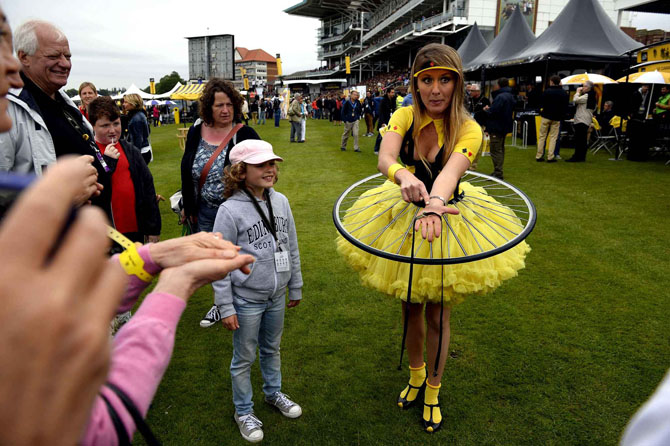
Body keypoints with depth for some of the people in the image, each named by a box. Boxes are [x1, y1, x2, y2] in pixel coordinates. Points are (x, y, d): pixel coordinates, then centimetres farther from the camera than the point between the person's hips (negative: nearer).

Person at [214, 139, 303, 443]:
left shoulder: (280, 202, -2)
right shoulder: (230, 210, -18)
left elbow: (292, 248, 8)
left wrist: (295, 287, 12)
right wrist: (226, 308, -12)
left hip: (276, 296, 5)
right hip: (247, 300, -5)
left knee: (272, 349, 25)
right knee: (244, 359, 13)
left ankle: (273, 393, 49)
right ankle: (244, 412, 35)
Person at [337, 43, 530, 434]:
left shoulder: (468, 130, -18)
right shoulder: (405, 116, -10)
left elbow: (451, 172, -37)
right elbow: (385, 157, -29)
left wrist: (435, 204, -59)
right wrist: (403, 177, -52)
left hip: (447, 224, -2)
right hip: (405, 216, 3)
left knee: (437, 314, 8)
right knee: (410, 306, 16)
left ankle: (433, 391, 35)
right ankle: (416, 375, 45)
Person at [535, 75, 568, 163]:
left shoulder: (547, 91, -9)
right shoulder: (564, 93, 2)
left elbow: (541, 104, -4)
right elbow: (566, 107, 7)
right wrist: (563, 116, 18)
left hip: (546, 117, -2)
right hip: (557, 119, 2)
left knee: (542, 136, 6)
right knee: (553, 137, 5)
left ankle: (539, 156, 5)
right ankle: (550, 157, 2)